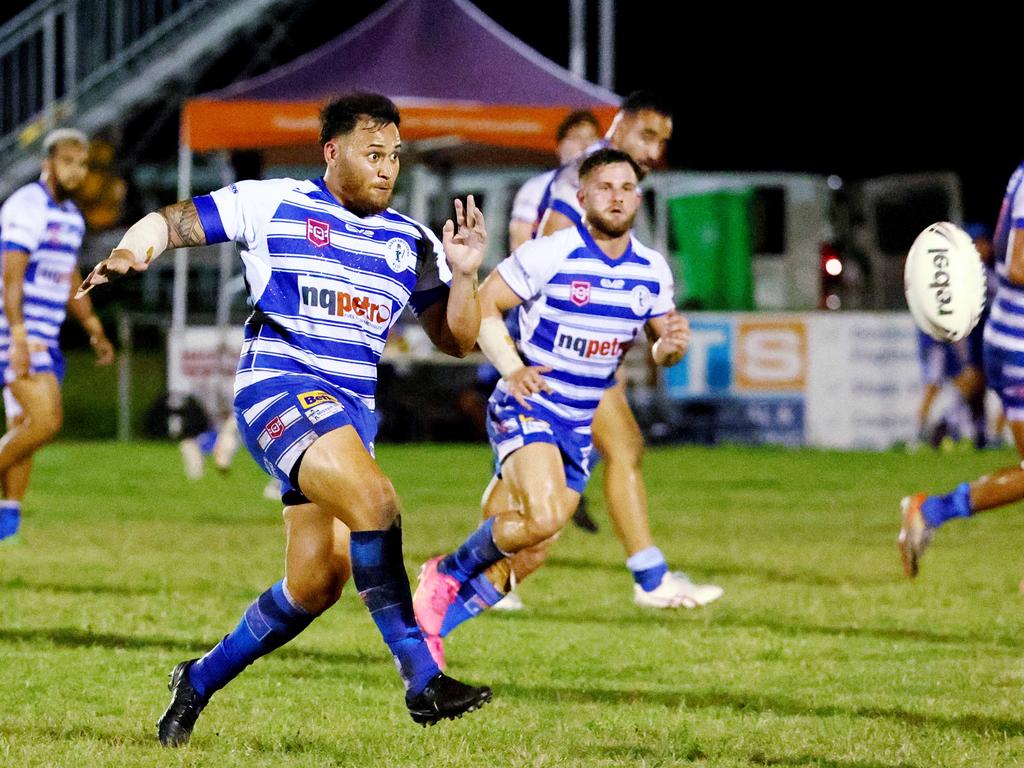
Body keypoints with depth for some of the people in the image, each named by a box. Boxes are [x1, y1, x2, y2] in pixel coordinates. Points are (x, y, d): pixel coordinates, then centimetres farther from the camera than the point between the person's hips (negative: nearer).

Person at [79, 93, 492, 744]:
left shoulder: (413, 244, 14)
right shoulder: (272, 206, 2)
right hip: (278, 387, -7)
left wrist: (464, 275, -4)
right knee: (374, 499, -30)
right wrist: (133, 251, -16)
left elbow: (458, 340, 14)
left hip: (353, 411, 7)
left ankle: (199, 682, 26)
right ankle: (423, 682, -29)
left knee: (316, 585, 5)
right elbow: (168, 222, 6)